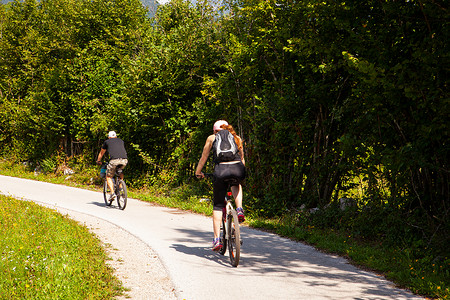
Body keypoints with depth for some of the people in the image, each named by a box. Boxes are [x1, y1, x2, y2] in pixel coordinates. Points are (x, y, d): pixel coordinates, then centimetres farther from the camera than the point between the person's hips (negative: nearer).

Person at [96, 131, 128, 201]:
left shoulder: (107, 142, 24)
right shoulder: (121, 141, 32)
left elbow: (101, 153, 38)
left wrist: (98, 161, 56)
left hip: (114, 160, -3)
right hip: (124, 160, 3)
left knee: (108, 177, 13)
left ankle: (112, 193, -5)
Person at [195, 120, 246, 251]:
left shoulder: (212, 138, 22)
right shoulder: (237, 138, 27)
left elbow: (203, 157, 28)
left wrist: (198, 172, 42)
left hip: (221, 170, -2)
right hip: (238, 169, 2)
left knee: (218, 205, 12)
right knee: (236, 185, 39)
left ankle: (217, 239, 5)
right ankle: (239, 209, 14)